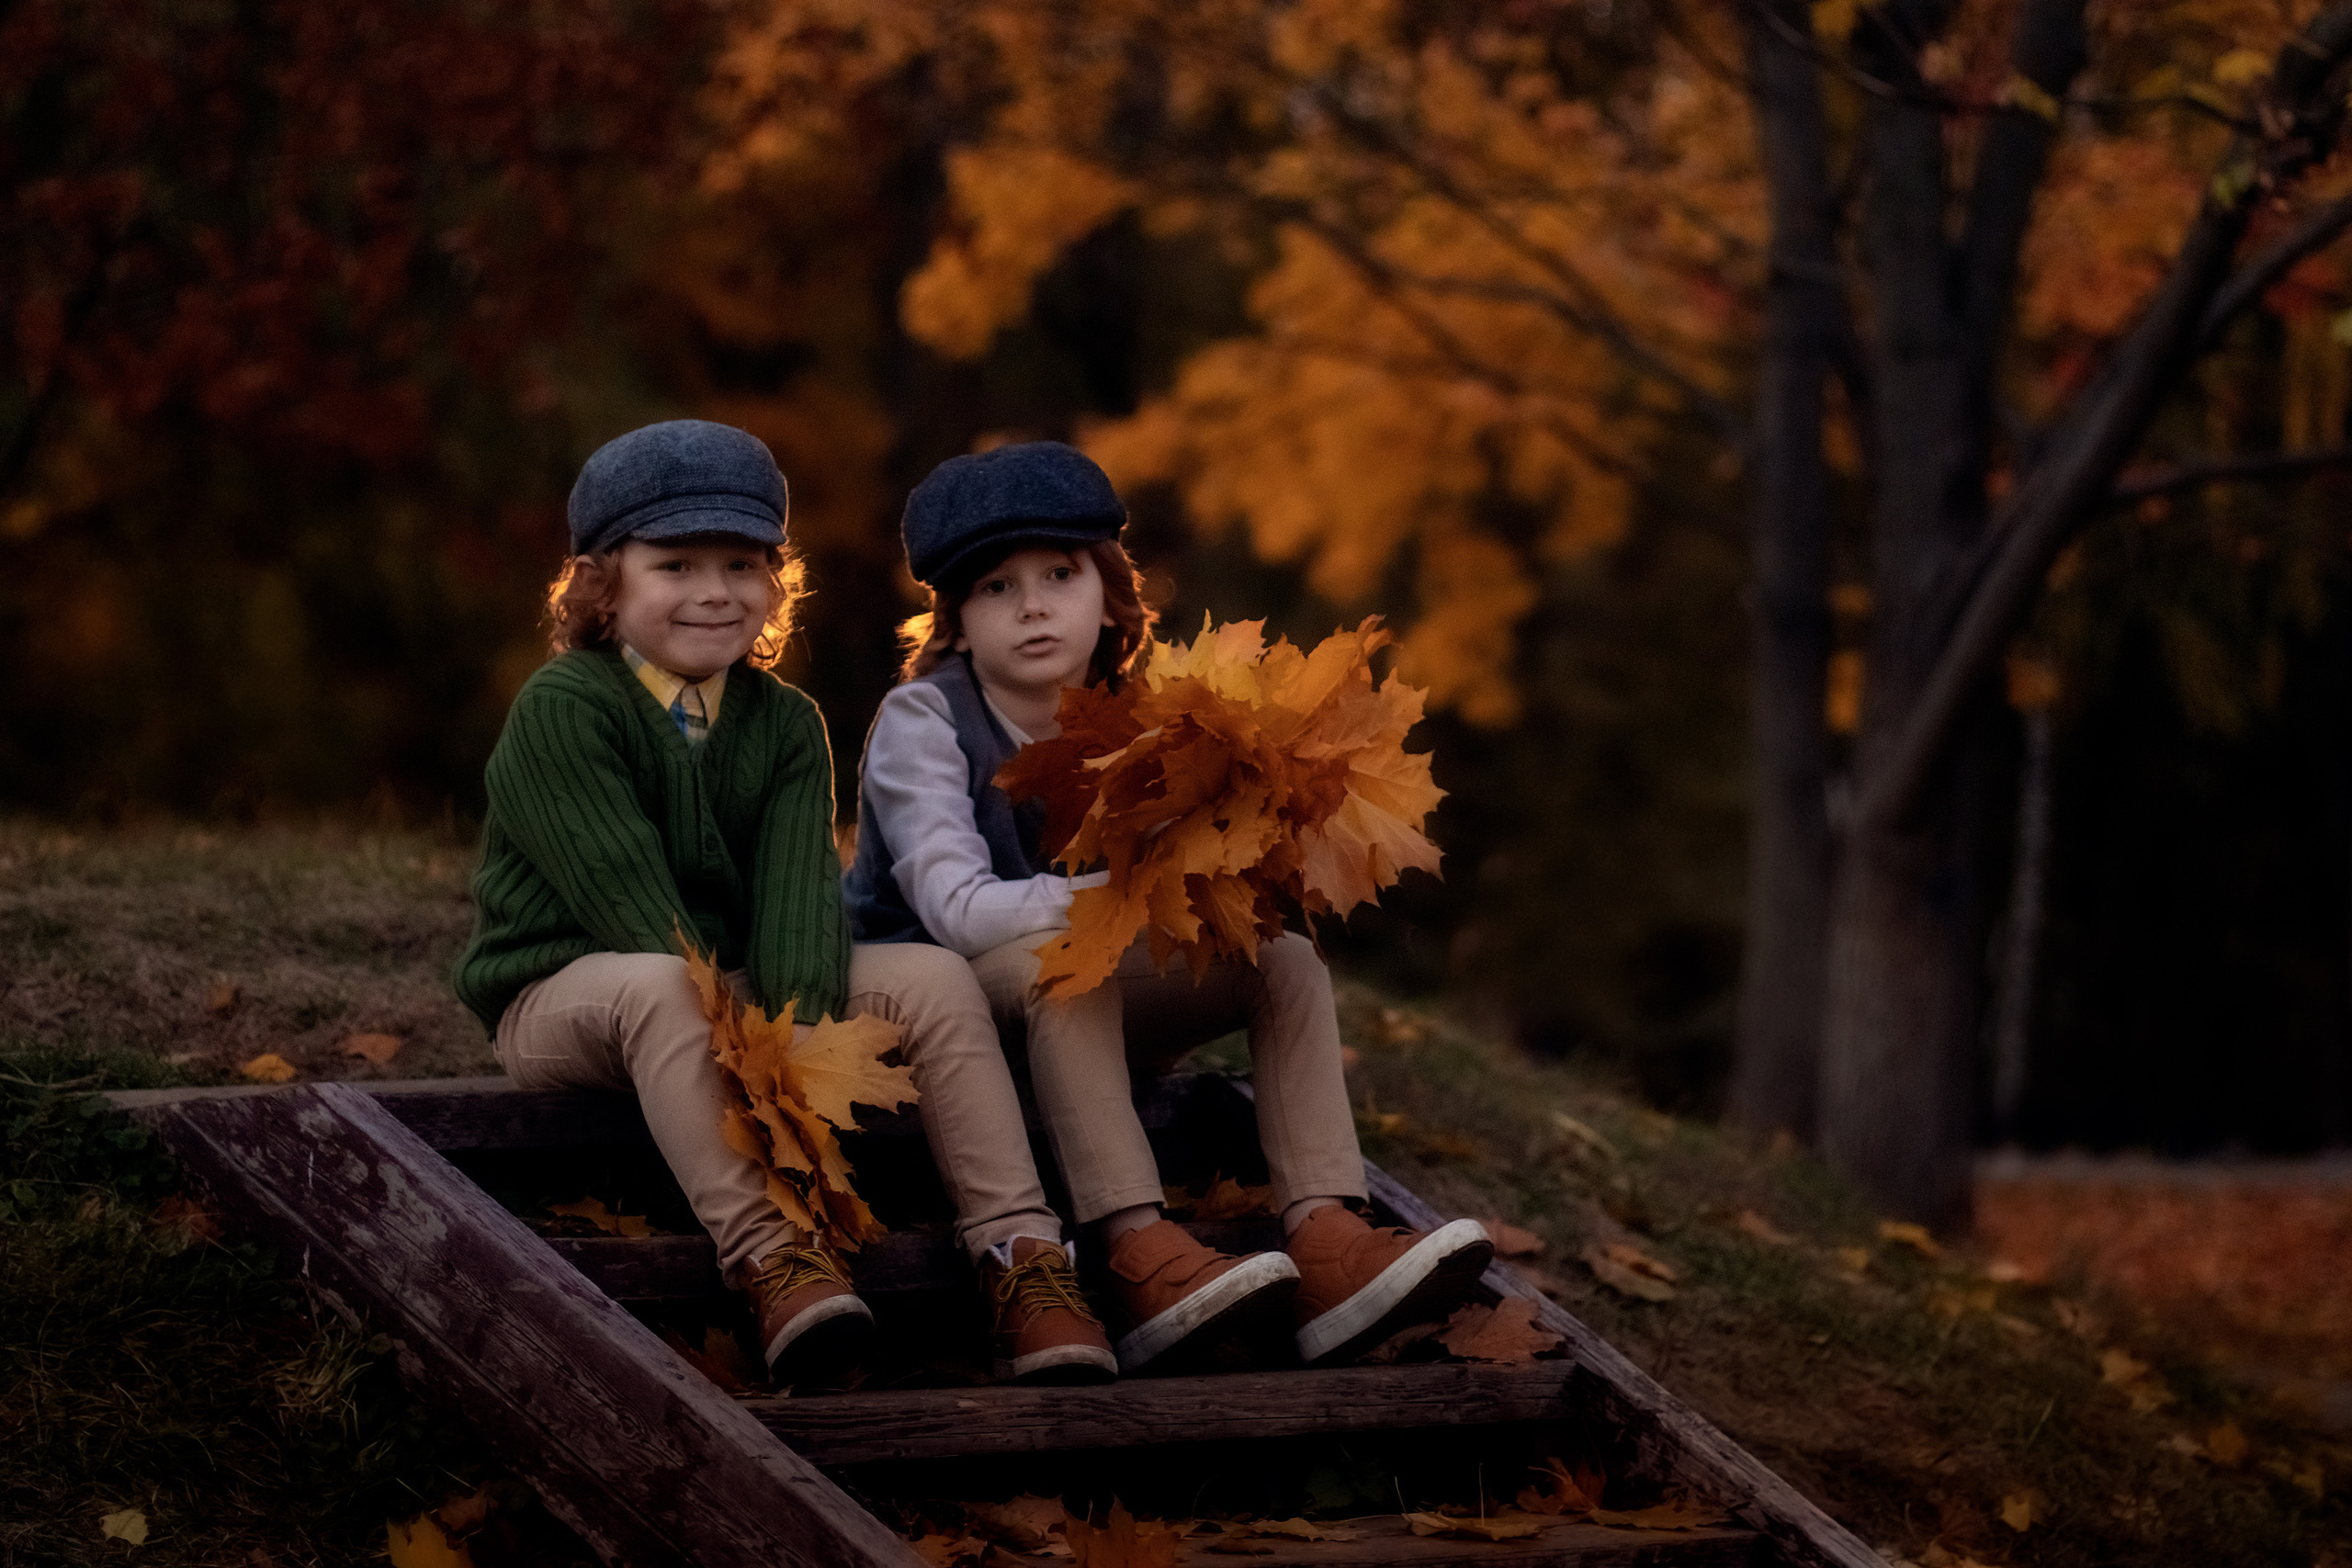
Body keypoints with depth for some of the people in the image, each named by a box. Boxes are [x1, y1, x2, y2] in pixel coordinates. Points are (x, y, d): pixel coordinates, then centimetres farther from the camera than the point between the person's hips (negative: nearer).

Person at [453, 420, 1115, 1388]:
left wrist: (798, 1029, -29)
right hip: (563, 993, -6)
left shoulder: (785, 726, 6)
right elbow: (628, 901, -22)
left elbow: (797, 895, -10)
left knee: (936, 979, -15)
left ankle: (1017, 1253, -23)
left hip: (737, 987, 6)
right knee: (657, 987, -41)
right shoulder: (560, 710, -13)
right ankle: (765, 1251, -48)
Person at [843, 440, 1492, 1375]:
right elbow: (957, 909, -29)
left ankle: (1327, 1246, -30)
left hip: (1070, 1012, 6)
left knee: (1286, 960, -11)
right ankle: (1139, 1260, -46)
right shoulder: (923, 719, -15)